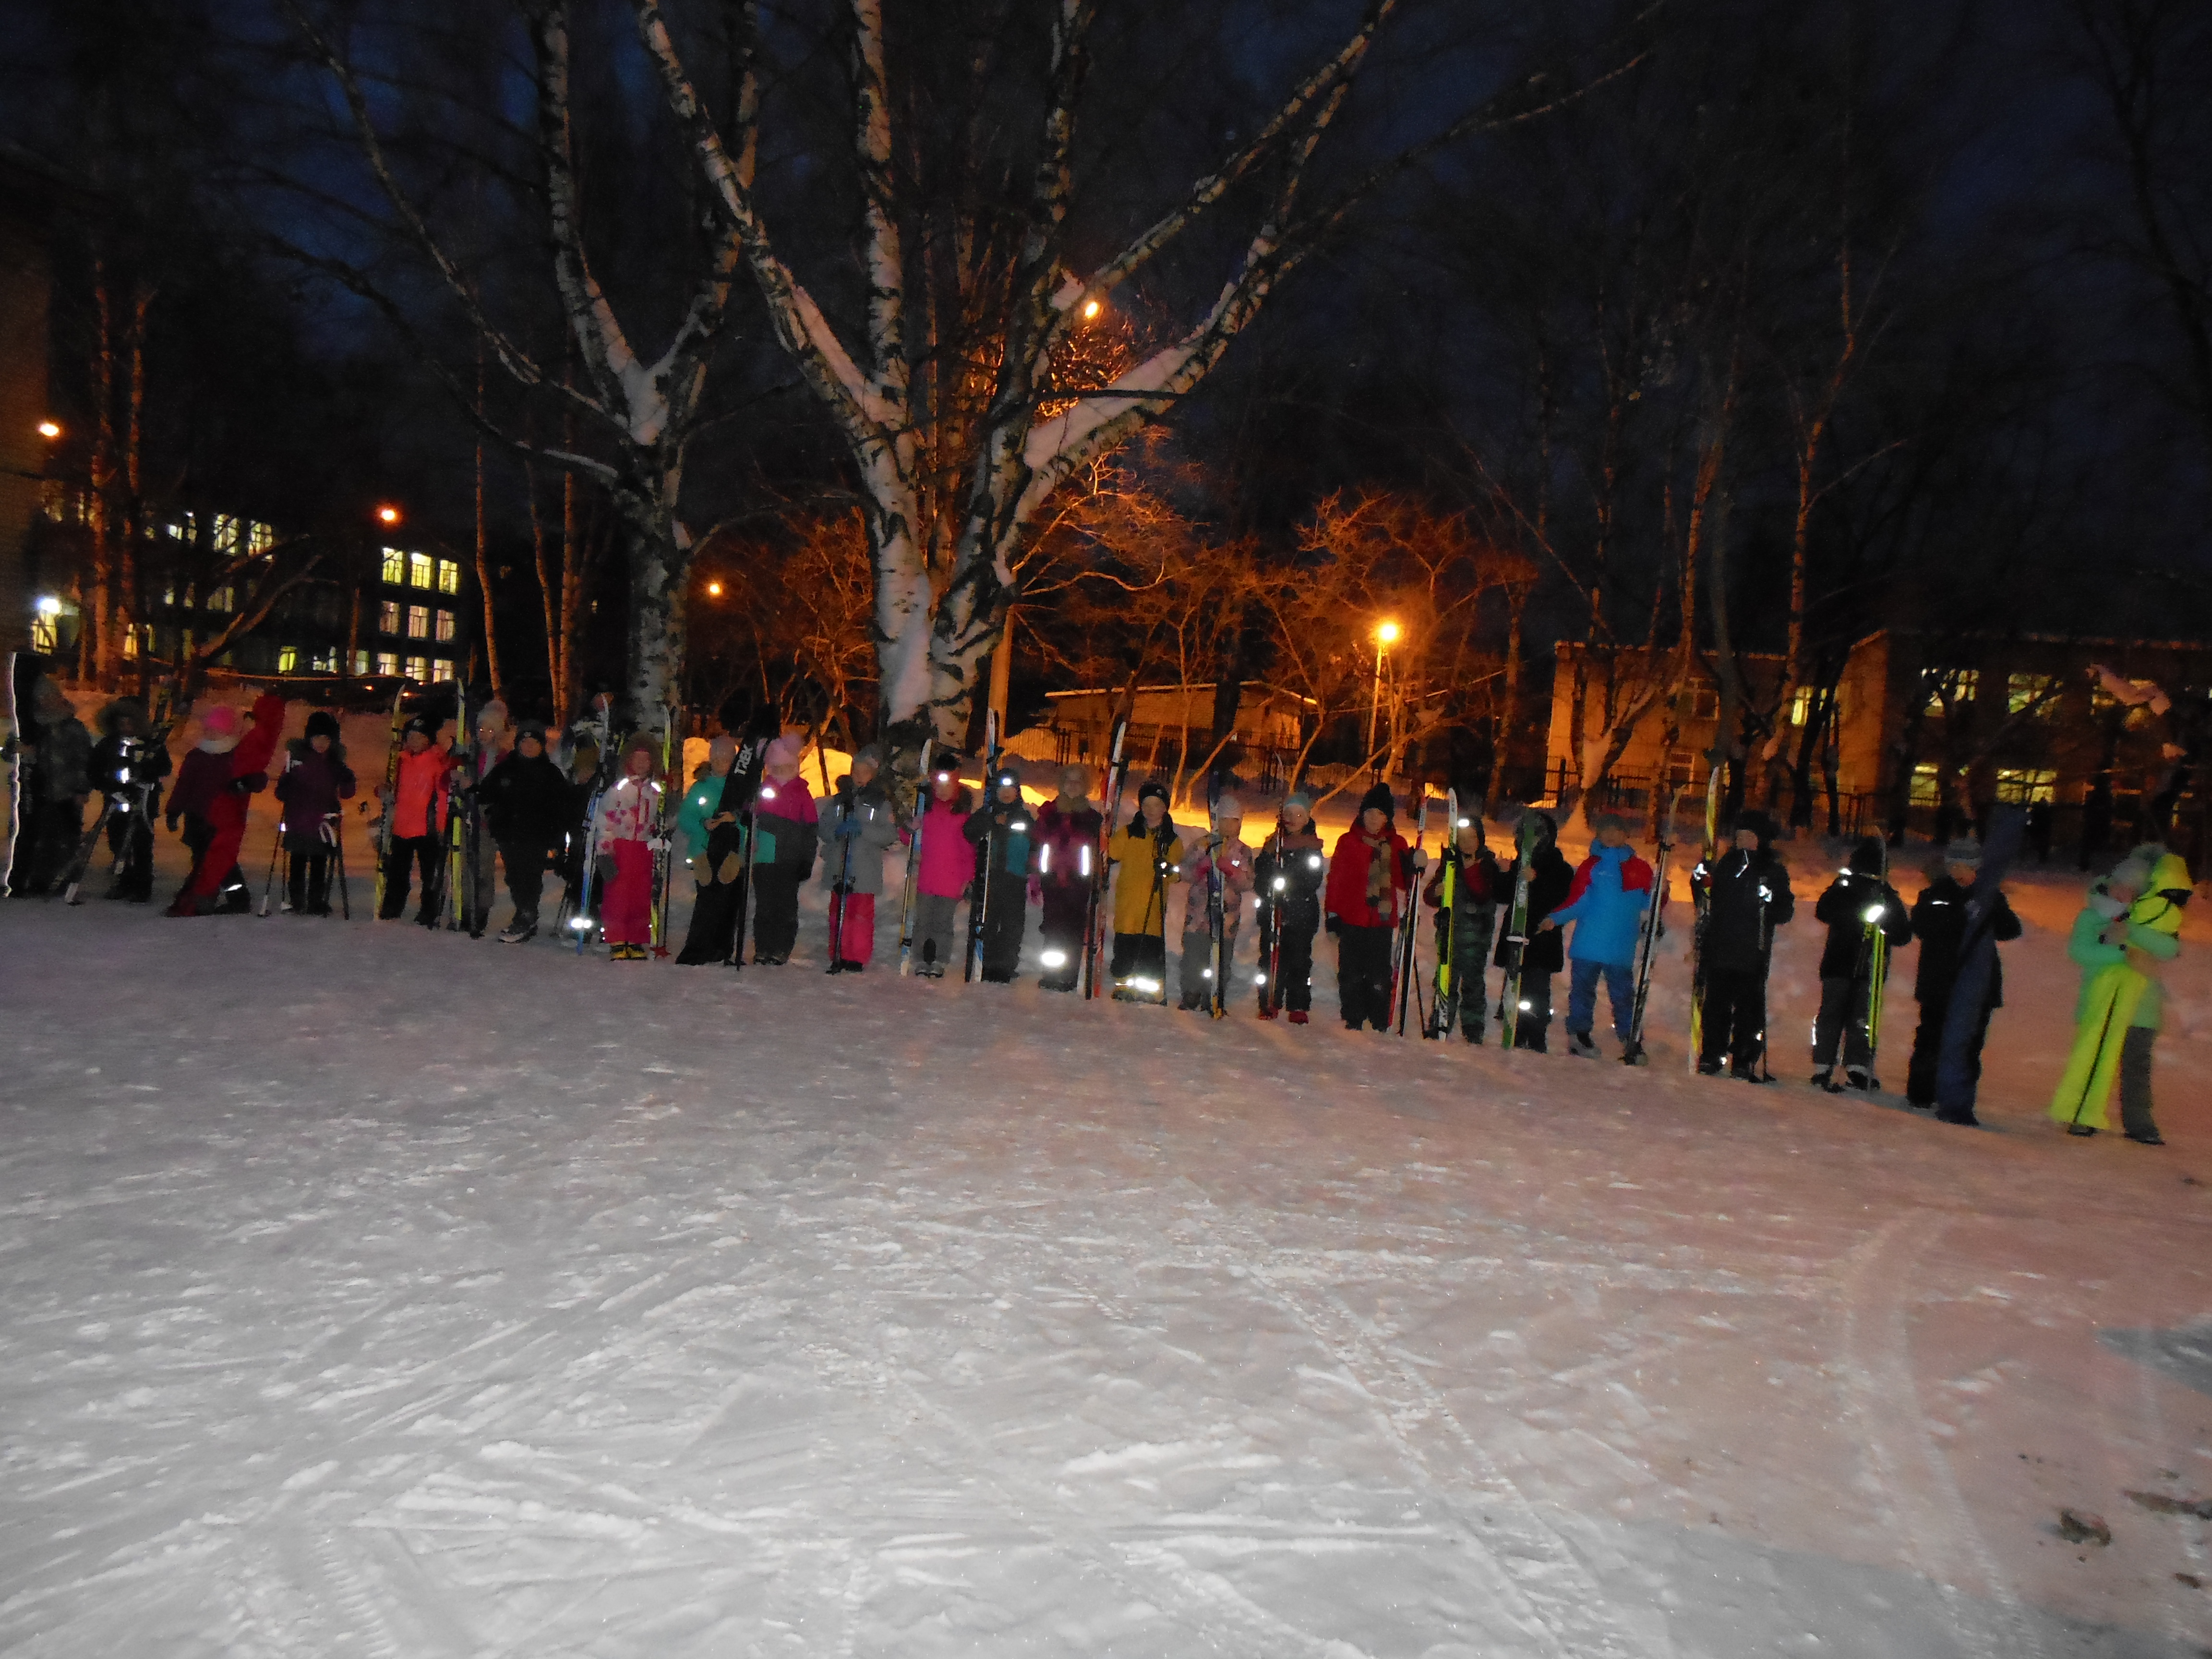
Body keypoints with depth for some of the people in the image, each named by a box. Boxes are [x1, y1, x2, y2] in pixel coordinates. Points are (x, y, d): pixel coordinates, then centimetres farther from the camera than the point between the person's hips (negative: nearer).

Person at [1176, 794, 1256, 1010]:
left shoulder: (1243, 852, 11)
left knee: (1222, 961, -1)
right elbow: (1185, 874, 5)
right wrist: (1201, 868, -16)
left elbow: (1248, 884, 2)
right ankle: (1190, 998, 9)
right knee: (1194, 958, -4)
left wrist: (1230, 870, -15)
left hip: (1227, 915, 1)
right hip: (1198, 915, -1)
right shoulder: (1202, 845, 8)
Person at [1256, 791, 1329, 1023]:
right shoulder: (1273, 842, 11)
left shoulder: (1312, 846, 4)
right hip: (1272, 909, 2)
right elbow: (1260, 874, 2)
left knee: (1299, 958, -2)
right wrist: (1269, 853, -13)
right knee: (1270, 957, 1)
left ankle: (1299, 1007, 5)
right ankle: (1269, 1004, 10)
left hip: (1302, 911, -2)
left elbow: (1314, 881, -5)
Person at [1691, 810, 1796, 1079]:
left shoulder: (1774, 871, 2)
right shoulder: (1727, 863, 12)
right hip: (1720, 951, 3)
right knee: (1716, 1004, 6)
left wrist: (1770, 903, -21)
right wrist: (1702, 880, 4)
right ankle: (1712, 1056, 14)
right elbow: (1712, 899, 23)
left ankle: (1744, 1062, 5)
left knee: (1749, 1008, -2)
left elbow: (1785, 913, -1)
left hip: (1752, 955, -3)